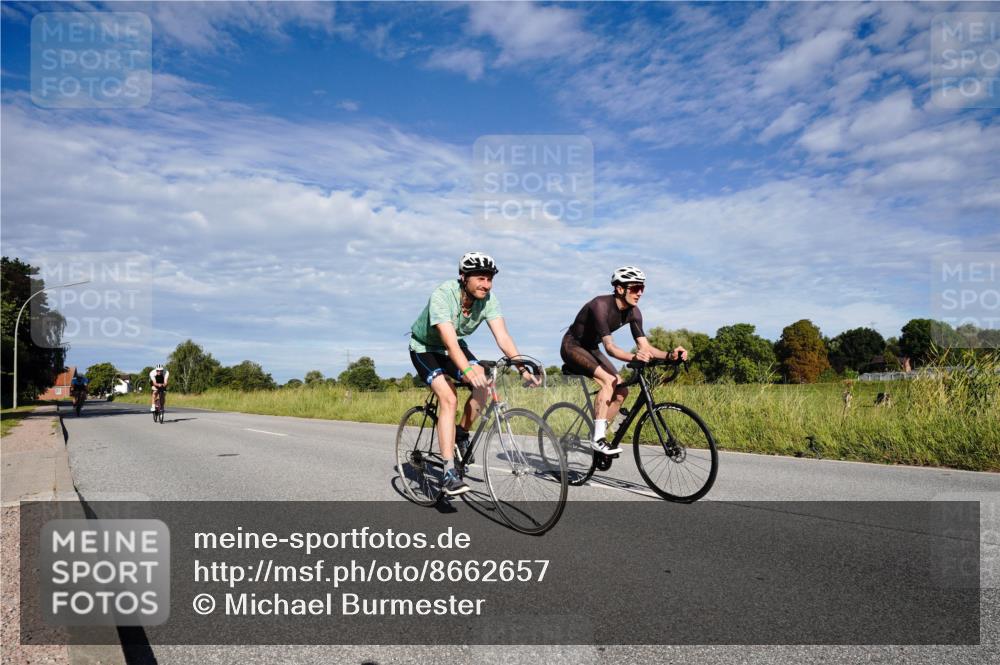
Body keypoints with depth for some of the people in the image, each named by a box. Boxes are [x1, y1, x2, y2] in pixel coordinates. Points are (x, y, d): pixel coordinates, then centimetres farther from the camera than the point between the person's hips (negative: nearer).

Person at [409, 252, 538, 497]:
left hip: (454, 346, 5)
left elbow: (502, 336, -26)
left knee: (483, 386, -19)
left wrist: (522, 368, -40)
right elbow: (449, 339, -45)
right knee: (449, 399, -25)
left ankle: (462, 434, 7)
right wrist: (468, 369, -60)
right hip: (425, 348, -5)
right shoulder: (443, 295, -33)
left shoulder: (488, 298, -18)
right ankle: (449, 472, -23)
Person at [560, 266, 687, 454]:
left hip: (591, 349, 8)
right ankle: (598, 438, -24)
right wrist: (633, 358, -56)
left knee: (621, 391, -7)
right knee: (609, 381, -28)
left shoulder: (633, 312, -8)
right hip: (572, 347, -8)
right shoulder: (601, 305, -30)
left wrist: (670, 355, -30)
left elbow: (645, 346, -12)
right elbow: (609, 346, -38)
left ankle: (598, 435, 6)